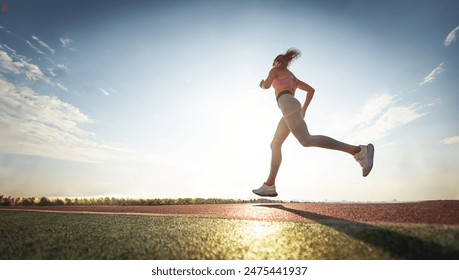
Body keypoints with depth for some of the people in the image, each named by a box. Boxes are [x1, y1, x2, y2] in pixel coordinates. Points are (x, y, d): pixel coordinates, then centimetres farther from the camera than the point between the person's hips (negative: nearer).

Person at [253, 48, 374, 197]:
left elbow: (266, 85, -1)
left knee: (306, 140, -29)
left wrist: (262, 83, 24)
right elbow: (311, 90, 34)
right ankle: (269, 185, -1)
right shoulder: (292, 78, 37)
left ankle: (359, 150, -38)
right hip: (293, 107, 9)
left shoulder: (276, 70, 17)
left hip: (287, 104, -9)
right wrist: (303, 109, 32)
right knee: (275, 145, 7)